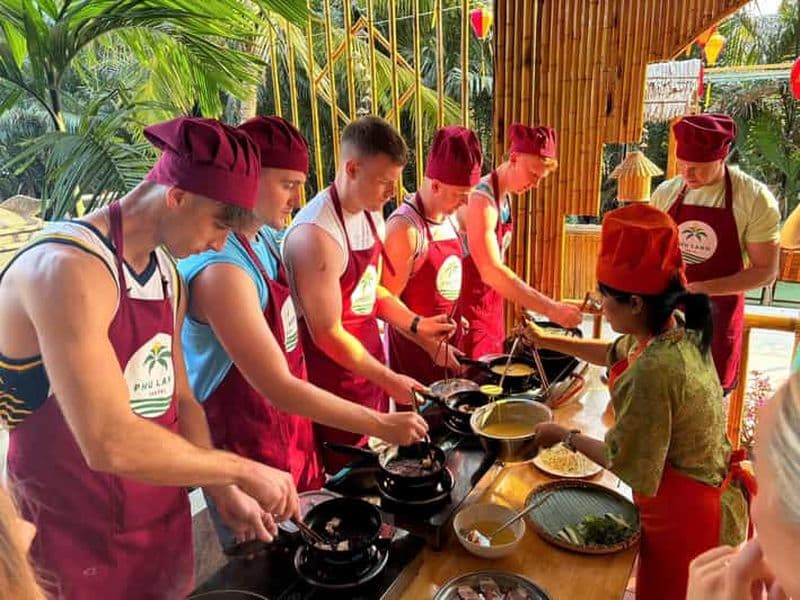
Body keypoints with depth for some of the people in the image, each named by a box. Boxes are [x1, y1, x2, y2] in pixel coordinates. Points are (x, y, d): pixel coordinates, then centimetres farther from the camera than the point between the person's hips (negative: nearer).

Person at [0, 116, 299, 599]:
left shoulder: (168, 275, 4)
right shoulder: (68, 269, -25)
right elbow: (109, 443, -33)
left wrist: (226, 493, -1)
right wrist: (243, 471, -23)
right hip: (79, 547, -7)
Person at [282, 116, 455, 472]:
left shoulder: (371, 214, 4)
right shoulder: (317, 234, -24)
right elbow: (327, 334, -22)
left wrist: (416, 325, 4)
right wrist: (389, 380, -15)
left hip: (370, 370, 8)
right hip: (336, 386, -8)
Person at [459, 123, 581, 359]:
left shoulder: (504, 197, 5)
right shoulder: (482, 200, -22)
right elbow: (490, 271, -32)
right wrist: (550, 308, -35)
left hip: (491, 306, 9)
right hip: (470, 309, -9)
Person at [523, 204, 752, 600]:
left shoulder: (654, 372, -36)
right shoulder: (676, 329, -8)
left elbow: (624, 464, -24)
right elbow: (617, 353, 14)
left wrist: (566, 437, -9)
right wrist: (548, 340, 15)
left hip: (684, 515, -8)